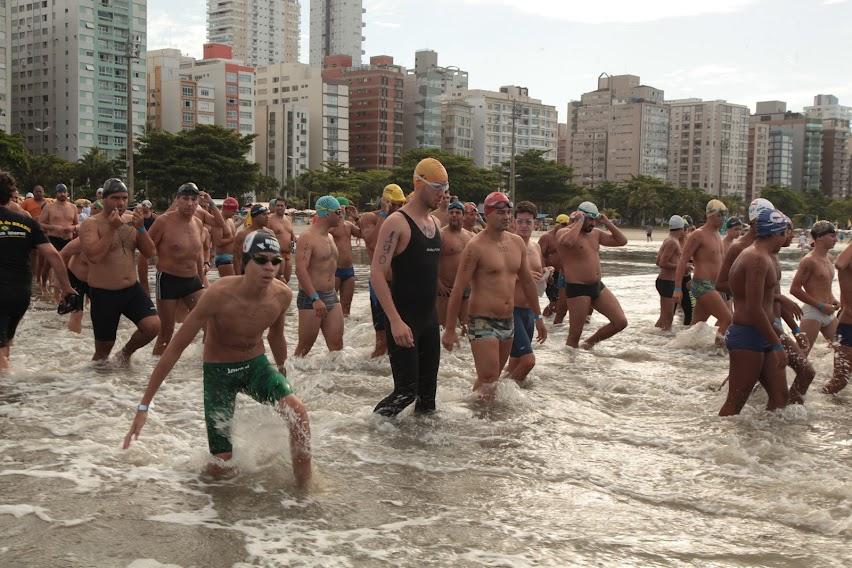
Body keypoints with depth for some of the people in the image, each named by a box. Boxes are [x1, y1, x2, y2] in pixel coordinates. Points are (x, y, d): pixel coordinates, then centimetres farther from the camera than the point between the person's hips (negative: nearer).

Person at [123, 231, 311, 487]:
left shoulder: (282, 295, -15)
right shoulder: (219, 294, -28)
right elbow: (176, 347, -22)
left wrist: (282, 372, 25)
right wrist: (144, 406, -22)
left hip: (257, 364, 3)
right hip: (218, 370, -3)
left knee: (297, 409, -26)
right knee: (222, 466, -2)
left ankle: (305, 487, -9)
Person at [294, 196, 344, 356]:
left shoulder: (330, 237, 15)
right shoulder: (308, 237, -13)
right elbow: (300, 270, -22)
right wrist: (315, 299, -28)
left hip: (331, 296, 8)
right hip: (310, 298, -8)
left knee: (337, 343, 3)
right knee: (305, 347, -1)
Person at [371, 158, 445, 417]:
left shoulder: (435, 223, 13)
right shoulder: (397, 222, -12)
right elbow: (377, 273, -19)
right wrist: (395, 320, -25)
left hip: (430, 318, 8)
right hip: (403, 321, -8)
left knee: (427, 394, 11)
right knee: (406, 391, -9)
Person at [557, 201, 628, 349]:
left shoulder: (595, 233, 12)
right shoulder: (564, 232, -11)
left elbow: (622, 241, 13)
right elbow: (568, 241, -37)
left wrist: (607, 223, 4)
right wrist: (579, 222, -23)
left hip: (598, 287, 7)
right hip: (578, 289, -7)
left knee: (621, 322, 3)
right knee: (574, 335, -1)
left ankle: (590, 343, 21)